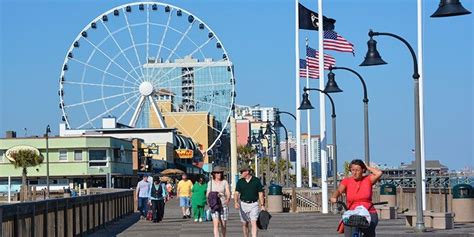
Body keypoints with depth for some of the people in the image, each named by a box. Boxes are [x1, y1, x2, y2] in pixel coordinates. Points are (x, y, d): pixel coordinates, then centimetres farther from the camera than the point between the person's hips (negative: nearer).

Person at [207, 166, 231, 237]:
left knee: (223, 225, 10)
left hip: (223, 206, 0)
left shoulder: (225, 182, 0)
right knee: (216, 224, -14)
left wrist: (228, 200, -30)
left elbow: (228, 194, -9)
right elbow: (207, 194, 9)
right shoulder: (210, 183, 5)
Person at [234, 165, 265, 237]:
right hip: (243, 204, 3)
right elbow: (236, 193, -5)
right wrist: (236, 202, -24)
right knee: (244, 224, 9)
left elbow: (260, 193, 2)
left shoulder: (256, 181, -3)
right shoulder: (240, 182, 2)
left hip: (254, 205, -2)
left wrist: (262, 205, -1)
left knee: (254, 223, -13)